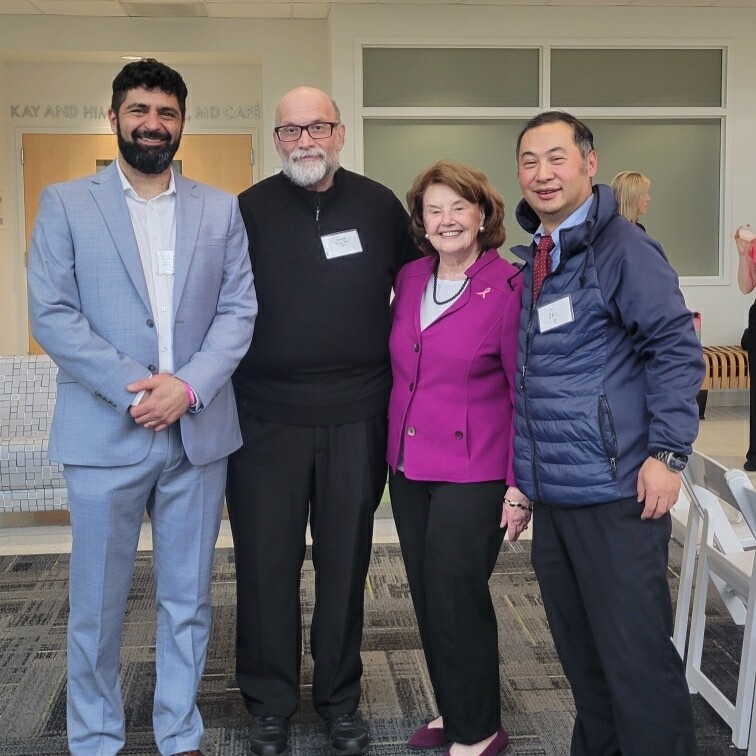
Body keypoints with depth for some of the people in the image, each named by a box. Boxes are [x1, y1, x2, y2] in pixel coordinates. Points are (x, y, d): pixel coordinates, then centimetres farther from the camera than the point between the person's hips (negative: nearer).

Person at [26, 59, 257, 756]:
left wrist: (188, 385, -13)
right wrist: (136, 388, -14)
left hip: (198, 432, 2)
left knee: (188, 601, 11)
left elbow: (238, 310, 3)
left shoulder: (221, 210, 10)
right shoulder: (65, 204, 4)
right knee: (97, 606, 6)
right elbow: (52, 315, -4)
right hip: (105, 434, -2)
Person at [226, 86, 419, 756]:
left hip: (357, 417, 1)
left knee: (345, 560, 11)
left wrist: (399, 368, 10)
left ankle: (340, 699, 28)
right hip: (267, 417, -1)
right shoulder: (249, 211, 1)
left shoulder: (380, 205, 5)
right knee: (267, 562, 6)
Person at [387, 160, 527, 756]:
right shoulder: (410, 279, 7)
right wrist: (393, 449, 12)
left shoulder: (509, 288, -11)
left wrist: (521, 485, -12)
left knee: (455, 595, -3)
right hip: (409, 466, 6)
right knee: (427, 597, 13)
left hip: (473, 472, -6)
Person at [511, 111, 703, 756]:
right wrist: (519, 472, 17)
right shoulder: (531, 259, 14)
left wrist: (668, 453, -19)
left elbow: (676, 347, -13)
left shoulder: (622, 248, -8)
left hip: (617, 490, -8)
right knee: (580, 651, 17)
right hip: (551, 491, 8)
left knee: (635, 654, -2)